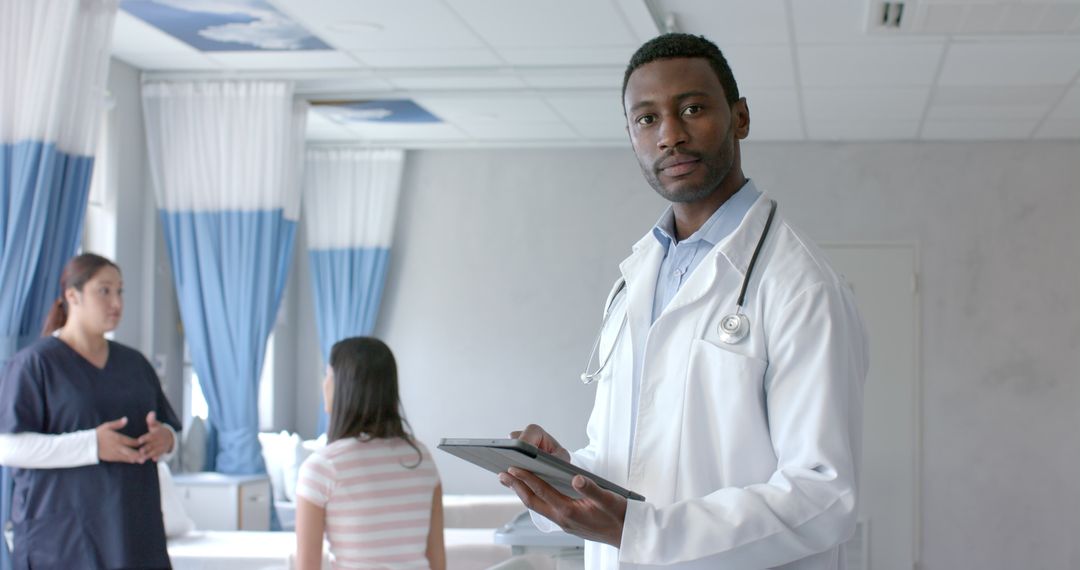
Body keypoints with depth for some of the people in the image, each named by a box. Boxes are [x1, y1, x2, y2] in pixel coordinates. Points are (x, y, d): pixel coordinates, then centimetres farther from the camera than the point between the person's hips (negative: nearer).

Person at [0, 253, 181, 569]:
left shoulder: (134, 363, 16)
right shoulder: (32, 364, -3)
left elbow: (168, 428, 20)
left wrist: (165, 437, -5)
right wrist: (90, 445, -20)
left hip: (131, 529, 5)